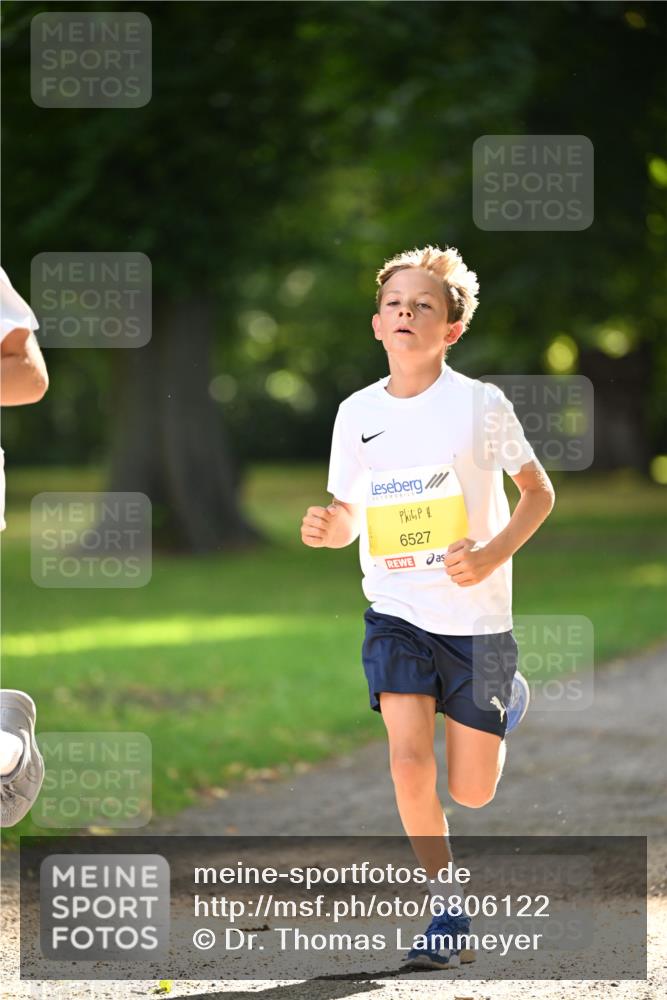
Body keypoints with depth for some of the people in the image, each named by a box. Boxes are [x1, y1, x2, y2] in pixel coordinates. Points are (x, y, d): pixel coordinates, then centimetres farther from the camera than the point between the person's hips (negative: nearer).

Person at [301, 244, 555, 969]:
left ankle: (505, 695, 39)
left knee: (471, 793, 4)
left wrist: (492, 556, -15)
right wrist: (329, 528, -13)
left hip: (476, 614, -2)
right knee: (409, 763, -16)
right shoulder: (357, 413, 1)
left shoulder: (481, 404, -8)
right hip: (396, 613, 2)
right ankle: (448, 917, -1)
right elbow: (350, 515, 11)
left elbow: (539, 492, 1)